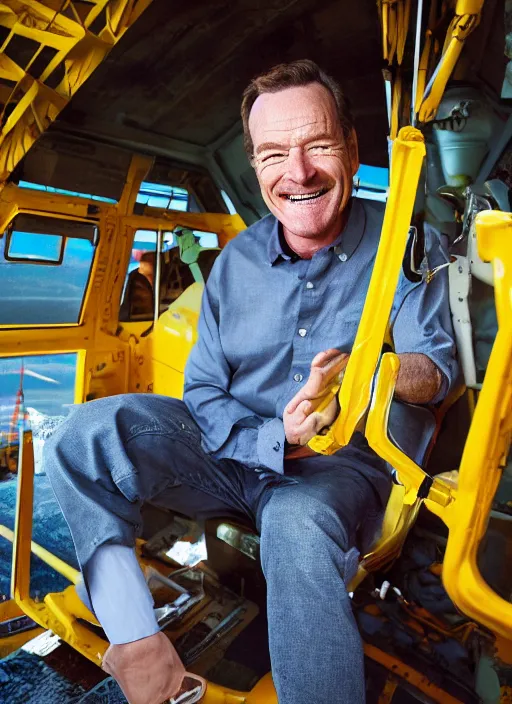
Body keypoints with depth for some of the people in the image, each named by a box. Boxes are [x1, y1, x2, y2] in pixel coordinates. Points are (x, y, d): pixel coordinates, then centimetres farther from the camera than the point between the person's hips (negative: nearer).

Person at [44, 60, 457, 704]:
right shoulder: (236, 261, 3)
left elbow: (437, 370, -5)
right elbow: (202, 391, 0)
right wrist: (274, 440, -20)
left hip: (340, 466, -2)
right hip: (235, 452, 3)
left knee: (300, 526, -39)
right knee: (90, 432, -20)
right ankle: (139, 650, -15)